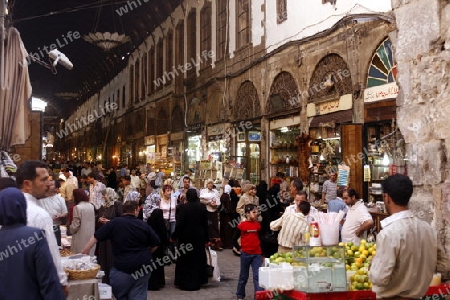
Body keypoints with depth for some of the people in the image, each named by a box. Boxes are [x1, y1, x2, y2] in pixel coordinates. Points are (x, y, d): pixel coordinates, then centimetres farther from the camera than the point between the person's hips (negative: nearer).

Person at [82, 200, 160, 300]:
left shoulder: (115, 223, -5)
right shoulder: (144, 225, 1)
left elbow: (96, 237, -5)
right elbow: (155, 244, 6)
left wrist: (85, 251, 4)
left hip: (123, 266, -2)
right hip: (144, 266, 3)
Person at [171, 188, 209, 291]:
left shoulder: (183, 207, -15)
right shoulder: (202, 207, -3)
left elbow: (179, 224, -15)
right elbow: (205, 223, 1)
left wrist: (174, 236, -4)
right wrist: (206, 239, 9)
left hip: (186, 237, -3)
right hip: (199, 237, 4)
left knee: (185, 260, 8)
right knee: (198, 259, 15)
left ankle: (185, 283, 12)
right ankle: (197, 282, 23)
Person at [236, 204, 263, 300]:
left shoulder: (258, 224, 3)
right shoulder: (242, 225, -9)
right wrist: (238, 247, -5)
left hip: (257, 254, 2)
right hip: (245, 253, -2)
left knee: (258, 275, -3)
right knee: (244, 275, 12)